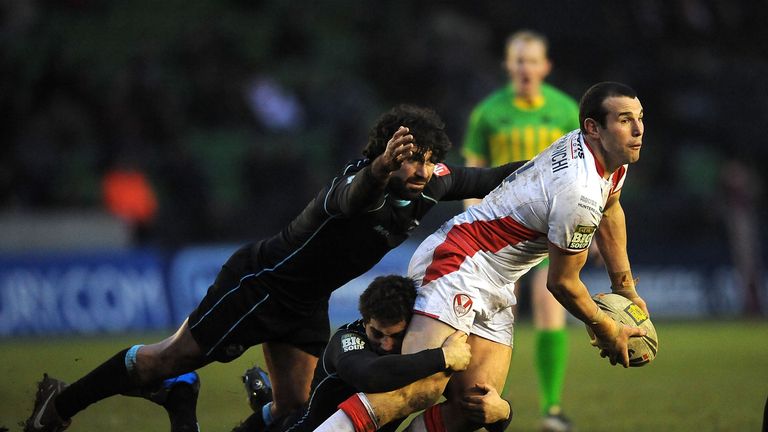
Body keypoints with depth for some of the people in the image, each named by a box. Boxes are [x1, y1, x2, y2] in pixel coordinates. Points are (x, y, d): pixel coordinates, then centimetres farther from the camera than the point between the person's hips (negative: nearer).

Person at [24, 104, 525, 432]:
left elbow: (482, 180, 3)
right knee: (176, 357, -1)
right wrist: (378, 170, -79)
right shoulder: (361, 183, -33)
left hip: (307, 304, 8)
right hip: (261, 283, -8)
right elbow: (349, 198, -58)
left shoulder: (427, 184, -10)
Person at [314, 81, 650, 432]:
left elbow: (609, 212, 28)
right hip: (458, 262, -10)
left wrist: (626, 290, 34)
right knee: (423, 388, -27)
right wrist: (605, 330, 5)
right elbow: (562, 282, -12)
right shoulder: (580, 193, -24)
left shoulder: (613, 156, 5)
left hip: (496, 290, 10)